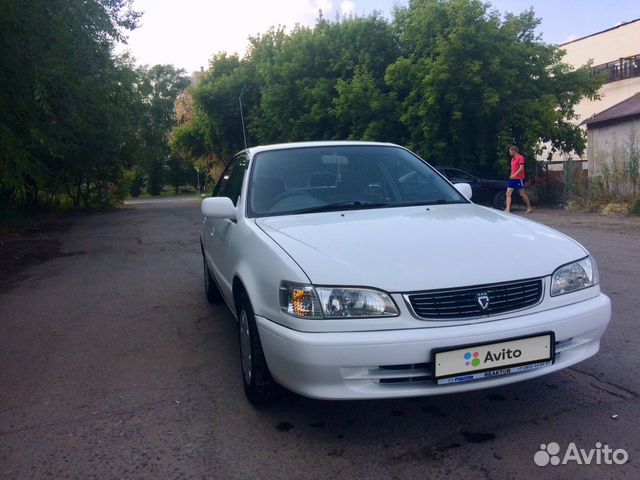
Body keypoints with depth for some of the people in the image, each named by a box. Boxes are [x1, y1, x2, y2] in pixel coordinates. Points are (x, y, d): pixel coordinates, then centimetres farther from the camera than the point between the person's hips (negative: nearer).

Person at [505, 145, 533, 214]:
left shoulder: (520, 158, -8)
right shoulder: (513, 159, 17)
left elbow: (521, 168, -18)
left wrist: (515, 175, -24)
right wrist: (511, 176, 12)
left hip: (519, 179, -8)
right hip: (512, 179, 8)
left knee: (522, 194, 0)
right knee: (508, 193, -4)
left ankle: (529, 208, 14)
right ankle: (508, 209, -10)